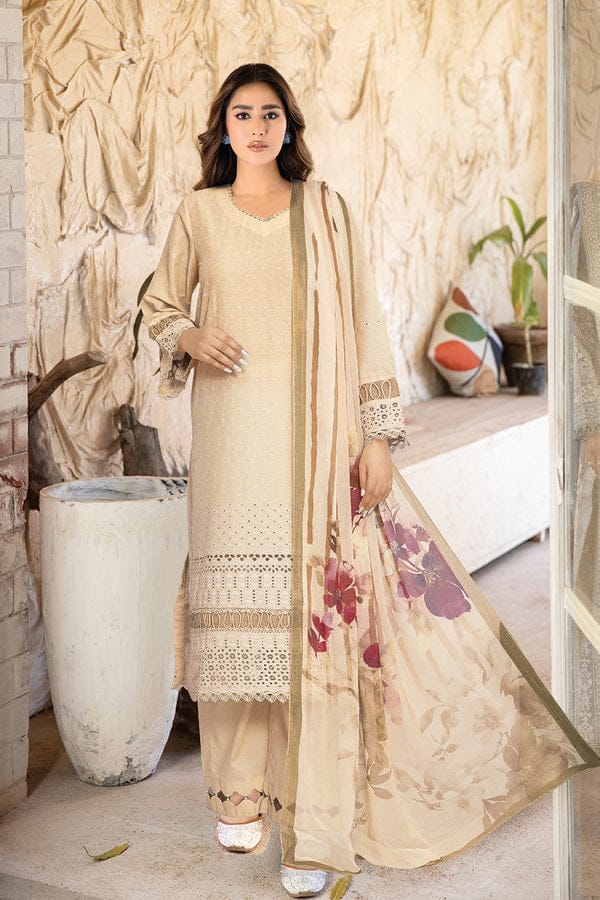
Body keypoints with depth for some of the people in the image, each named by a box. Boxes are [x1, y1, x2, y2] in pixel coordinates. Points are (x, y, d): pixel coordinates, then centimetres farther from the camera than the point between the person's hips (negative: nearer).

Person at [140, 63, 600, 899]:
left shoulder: (326, 210, 6)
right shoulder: (199, 213, 9)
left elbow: (361, 319, 4)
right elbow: (160, 304, 19)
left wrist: (378, 436, -2)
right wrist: (190, 337, -5)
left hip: (317, 434, -1)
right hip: (234, 434, 1)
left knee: (318, 613, -5)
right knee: (238, 608, 1)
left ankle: (315, 827, -1)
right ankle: (241, 788, 18)